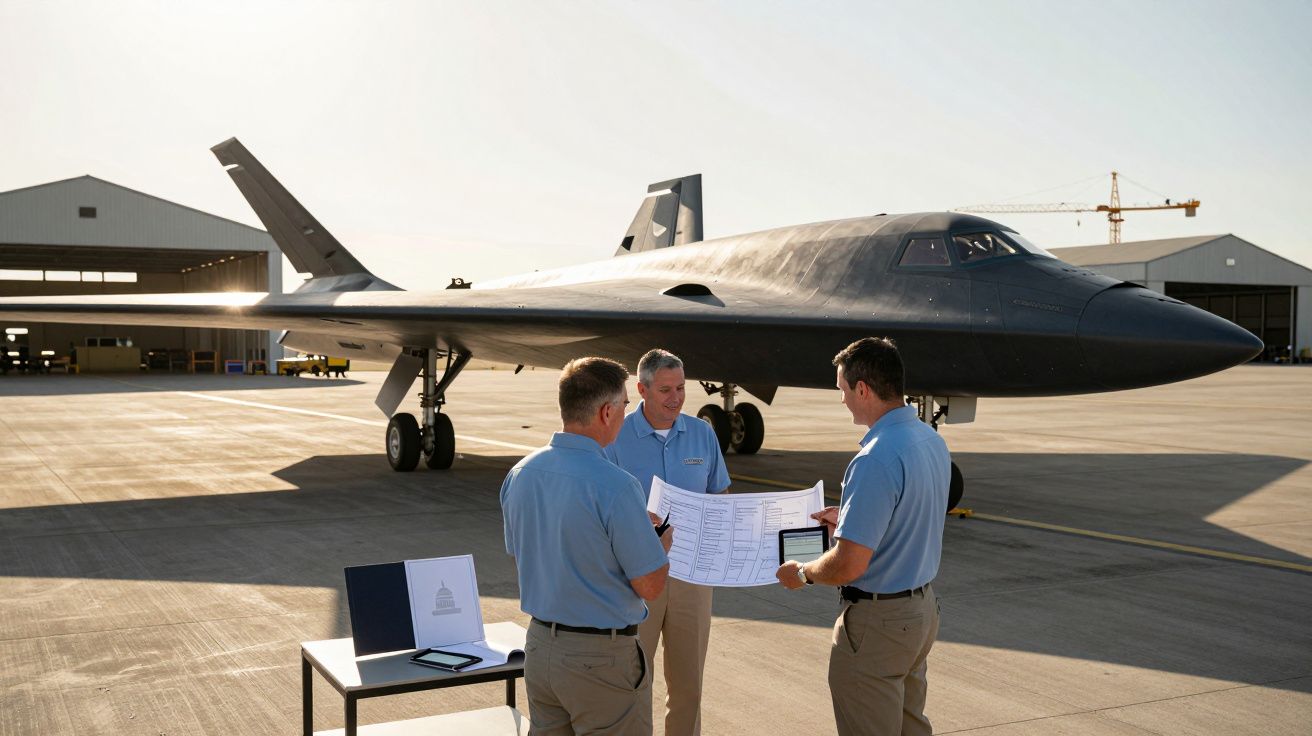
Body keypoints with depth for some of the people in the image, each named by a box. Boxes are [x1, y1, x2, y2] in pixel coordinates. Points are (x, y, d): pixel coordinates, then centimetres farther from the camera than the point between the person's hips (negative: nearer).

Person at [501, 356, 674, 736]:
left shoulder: (519, 474, -1)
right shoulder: (614, 486, -23)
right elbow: (650, 586, -18)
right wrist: (662, 543, 4)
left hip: (539, 644, 7)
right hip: (601, 656, -7)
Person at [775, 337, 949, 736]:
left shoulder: (875, 460, -27)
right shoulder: (933, 440, 2)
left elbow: (848, 566, -27)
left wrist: (801, 573, -8)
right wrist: (849, 519, 22)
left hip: (877, 621, -9)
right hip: (924, 605, 9)